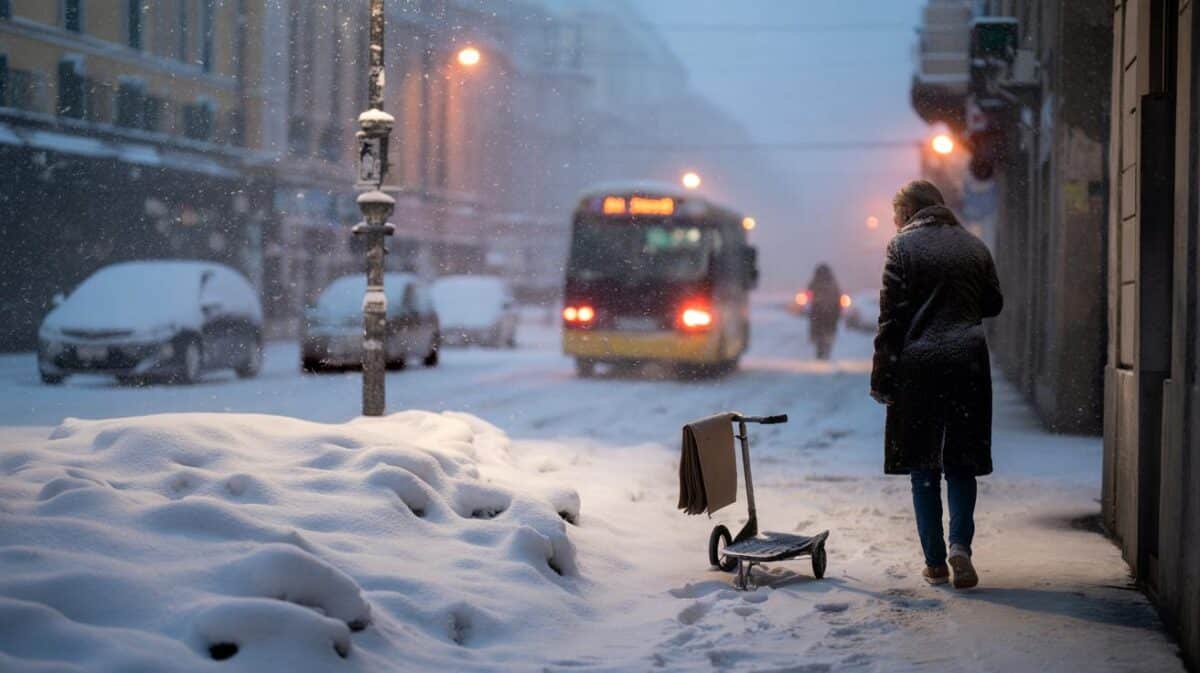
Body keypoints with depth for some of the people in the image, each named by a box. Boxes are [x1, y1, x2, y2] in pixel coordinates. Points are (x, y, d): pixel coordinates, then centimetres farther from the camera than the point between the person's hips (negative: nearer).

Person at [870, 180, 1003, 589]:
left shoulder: (903, 246, -4)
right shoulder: (974, 246, 8)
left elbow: (890, 316, -7)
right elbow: (993, 304, 17)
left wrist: (881, 378, -3)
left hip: (917, 364, -3)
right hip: (968, 364, 3)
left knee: (923, 467, 5)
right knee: (961, 464, 9)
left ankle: (935, 562, 6)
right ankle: (960, 544, -10)